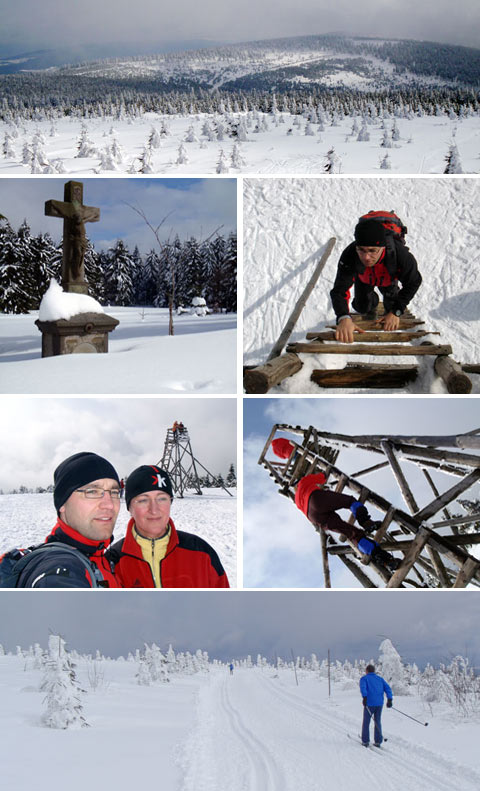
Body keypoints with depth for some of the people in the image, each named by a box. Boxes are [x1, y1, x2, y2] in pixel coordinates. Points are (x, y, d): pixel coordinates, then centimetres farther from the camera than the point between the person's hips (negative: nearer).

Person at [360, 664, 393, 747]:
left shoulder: (364, 678, 8)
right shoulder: (380, 678, 20)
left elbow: (363, 687, -13)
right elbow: (387, 688, 8)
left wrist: (364, 697, -24)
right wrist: (390, 699, 1)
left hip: (369, 703, -4)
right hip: (379, 703, 4)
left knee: (366, 722, 9)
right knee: (377, 722, 14)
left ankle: (365, 741, 9)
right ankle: (378, 741, 12)